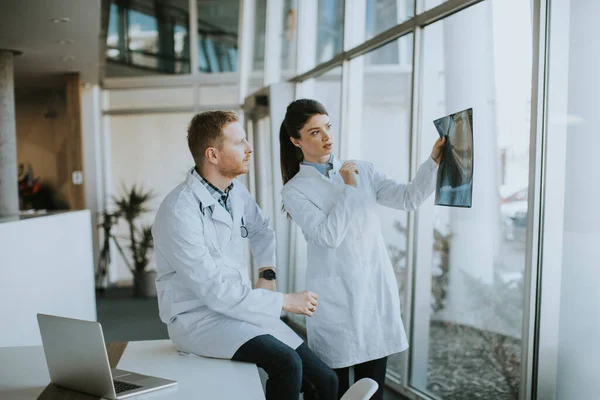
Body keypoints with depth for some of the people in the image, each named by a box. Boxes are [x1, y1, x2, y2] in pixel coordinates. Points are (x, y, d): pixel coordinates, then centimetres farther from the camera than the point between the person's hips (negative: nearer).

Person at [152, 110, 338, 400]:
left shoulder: (236, 193, 3)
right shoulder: (179, 212, -20)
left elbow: (261, 231, 24)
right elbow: (214, 291, -23)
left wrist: (267, 275, 9)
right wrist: (284, 302, -18)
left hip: (241, 308, 7)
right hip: (199, 318, -6)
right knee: (286, 364, -30)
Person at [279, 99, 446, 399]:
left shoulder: (362, 170, 7)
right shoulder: (295, 190, -4)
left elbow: (408, 199, -3)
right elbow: (329, 236, -16)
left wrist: (434, 161, -16)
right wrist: (349, 189, -13)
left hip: (376, 289, 4)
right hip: (335, 297, -3)